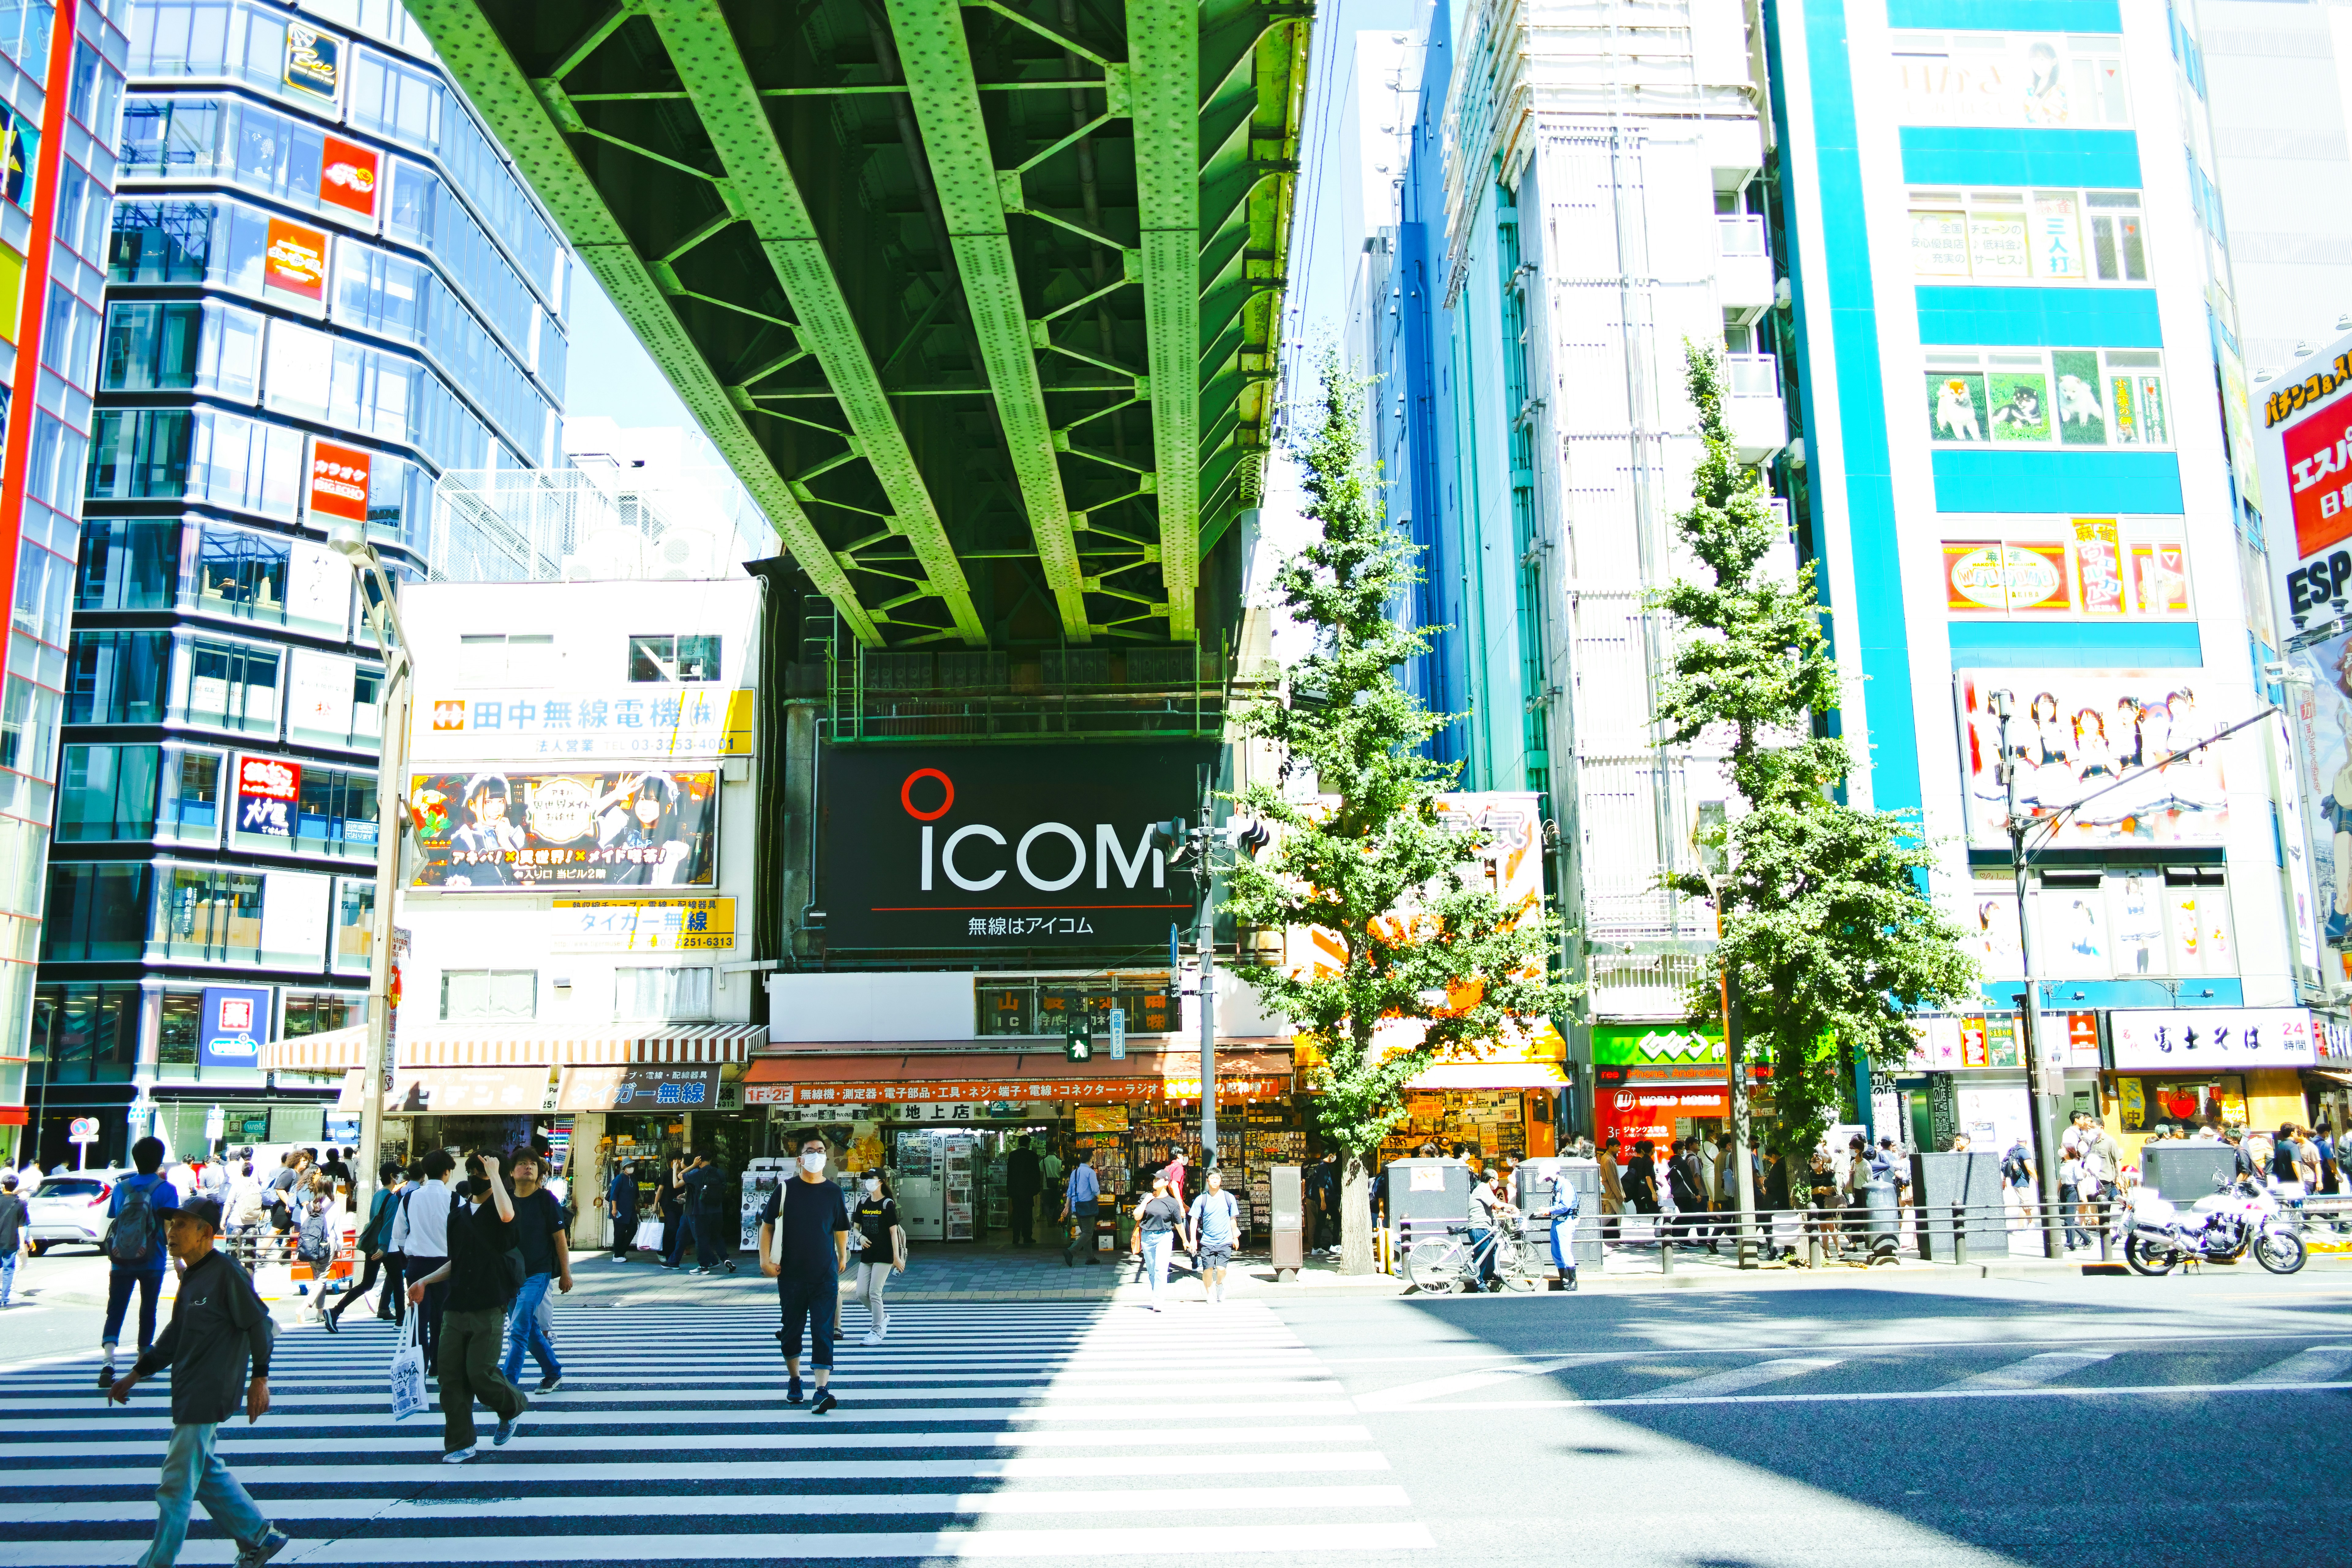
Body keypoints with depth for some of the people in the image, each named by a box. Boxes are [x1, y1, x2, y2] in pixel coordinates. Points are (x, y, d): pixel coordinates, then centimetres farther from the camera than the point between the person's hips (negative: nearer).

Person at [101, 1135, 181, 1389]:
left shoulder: (121, 1187, 2)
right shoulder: (165, 1189, -8)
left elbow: (112, 1222, 10)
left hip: (120, 1262, 1)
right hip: (152, 1264, -1)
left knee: (115, 1312, -1)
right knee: (148, 1311, 15)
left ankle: (109, 1359, -23)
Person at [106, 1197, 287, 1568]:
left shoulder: (226, 1273, -15)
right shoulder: (191, 1276, 13)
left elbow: (258, 1324, -15)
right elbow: (175, 1336, 22)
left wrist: (259, 1379, -16)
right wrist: (134, 1376, 22)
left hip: (208, 1395, -10)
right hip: (189, 1394, 10)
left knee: (177, 1484, -3)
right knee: (206, 1472, 16)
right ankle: (259, 1538, 26)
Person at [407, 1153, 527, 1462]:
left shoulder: (496, 1211, -3)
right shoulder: (457, 1214, 15)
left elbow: (507, 1215, -32)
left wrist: (494, 1174, -23)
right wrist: (425, 1282, 10)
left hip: (489, 1310, -6)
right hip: (456, 1307, 6)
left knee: (480, 1374, -10)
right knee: (451, 1376, 2)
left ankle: (514, 1407, 19)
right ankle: (460, 1443, 12)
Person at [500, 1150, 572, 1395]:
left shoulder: (546, 1199, -6)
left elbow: (560, 1238, -4)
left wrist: (565, 1273, -5)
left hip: (538, 1273, -5)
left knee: (519, 1330, -12)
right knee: (530, 1330, 12)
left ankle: (506, 1383, -10)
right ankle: (553, 1372, 27)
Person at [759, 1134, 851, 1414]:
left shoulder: (833, 1193, 3)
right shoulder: (785, 1190, 0)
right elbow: (768, 1225, 5)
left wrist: (842, 1257, 15)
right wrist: (765, 1259, -4)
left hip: (825, 1276, 0)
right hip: (791, 1275, 0)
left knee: (823, 1332, -8)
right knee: (791, 1330, 12)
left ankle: (822, 1391, -13)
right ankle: (794, 1381, 33)